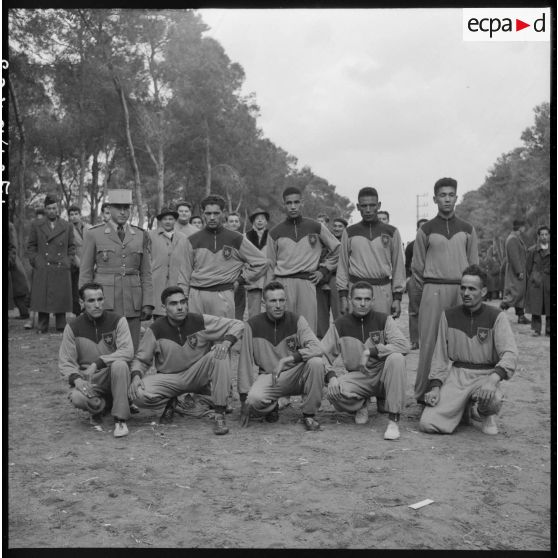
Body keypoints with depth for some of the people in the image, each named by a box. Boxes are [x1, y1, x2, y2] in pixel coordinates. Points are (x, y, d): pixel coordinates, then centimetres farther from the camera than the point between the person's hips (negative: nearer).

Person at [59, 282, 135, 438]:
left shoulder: (117, 320, -4)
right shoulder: (73, 327, 0)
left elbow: (128, 351, -17)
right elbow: (64, 363, -2)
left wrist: (97, 363, -27)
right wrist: (76, 379, -23)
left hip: (113, 378, -1)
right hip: (88, 381, 1)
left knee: (119, 364, -35)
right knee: (77, 398, -32)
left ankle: (120, 419, -24)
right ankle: (100, 406, 5)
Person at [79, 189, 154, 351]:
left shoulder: (141, 235, 9)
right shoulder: (93, 234, 3)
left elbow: (146, 273, 9)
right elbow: (85, 272, 4)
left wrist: (148, 303, 1)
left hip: (132, 302, 2)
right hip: (103, 301, -2)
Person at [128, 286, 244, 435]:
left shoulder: (200, 322, -10)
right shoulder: (156, 329, -9)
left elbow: (237, 325, -7)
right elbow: (140, 360, 0)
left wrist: (226, 342, -26)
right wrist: (136, 376, -21)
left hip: (198, 375, 0)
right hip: (169, 377, 0)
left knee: (219, 355, -28)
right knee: (138, 394, -28)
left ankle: (220, 414, -21)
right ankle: (170, 402, 9)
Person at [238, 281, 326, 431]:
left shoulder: (297, 320, -5)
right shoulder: (253, 325, -6)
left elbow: (317, 348, -18)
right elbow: (245, 363, -5)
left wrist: (286, 360, -29)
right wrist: (244, 400, -8)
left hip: (296, 375, 1)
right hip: (268, 377, -1)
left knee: (316, 362, -29)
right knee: (254, 398, -33)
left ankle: (308, 415, -10)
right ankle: (272, 407, 7)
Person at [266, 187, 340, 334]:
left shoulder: (316, 227, 8)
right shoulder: (275, 232, 9)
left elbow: (337, 250, 17)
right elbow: (270, 266, 12)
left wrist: (323, 270, 8)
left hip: (307, 283, 0)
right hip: (282, 284, 0)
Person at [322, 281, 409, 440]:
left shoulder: (383, 320, -1)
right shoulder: (340, 325, 1)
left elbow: (404, 345, -15)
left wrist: (371, 351, -21)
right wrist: (331, 376, -18)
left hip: (382, 374, 0)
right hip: (357, 377, 0)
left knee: (396, 358, -32)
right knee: (334, 393, -30)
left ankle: (394, 420, -24)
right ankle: (361, 404, 8)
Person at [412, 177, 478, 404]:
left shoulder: (467, 229, 10)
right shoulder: (426, 230, 5)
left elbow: (474, 263, 12)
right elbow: (417, 266, 7)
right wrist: (427, 289, 6)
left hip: (462, 290, 2)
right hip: (433, 291, -2)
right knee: (429, 342, -3)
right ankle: (422, 393, 4)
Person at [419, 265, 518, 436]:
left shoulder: (496, 317, -3)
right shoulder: (449, 315, 6)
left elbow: (510, 354, -15)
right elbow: (440, 356, 9)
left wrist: (492, 380, -33)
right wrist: (435, 386, -4)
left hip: (485, 375, -2)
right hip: (455, 375, 2)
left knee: (492, 401, -38)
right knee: (427, 424, -17)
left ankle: (486, 415, 3)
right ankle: (463, 409, 16)